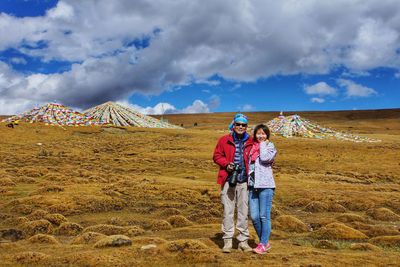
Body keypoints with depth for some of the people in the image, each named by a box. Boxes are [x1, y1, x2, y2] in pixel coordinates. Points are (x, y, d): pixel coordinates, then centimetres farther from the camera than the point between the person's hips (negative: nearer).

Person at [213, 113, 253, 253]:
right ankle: (227, 241, 13)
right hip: (228, 180, -1)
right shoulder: (224, 140, 3)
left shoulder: (250, 142, 7)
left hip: (244, 181, 2)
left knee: (243, 211, 7)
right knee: (228, 211, 3)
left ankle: (243, 241, 18)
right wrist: (226, 164, -11)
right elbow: (216, 156, 6)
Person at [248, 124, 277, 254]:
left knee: (264, 216, -3)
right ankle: (265, 242, 19)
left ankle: (263, 245, 5)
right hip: (252, 185, 5)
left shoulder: (270, 147, 2)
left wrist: (263, 144, -4)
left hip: (265, 186, -5)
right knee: (254, 217, 3)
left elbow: (265, 158, -18)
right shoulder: (252, 147, 14)